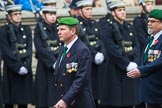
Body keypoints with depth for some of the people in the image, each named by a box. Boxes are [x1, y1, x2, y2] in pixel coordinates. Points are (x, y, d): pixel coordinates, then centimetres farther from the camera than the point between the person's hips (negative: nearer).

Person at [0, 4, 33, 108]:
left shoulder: (27, 29, 11)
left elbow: (29, 50, 5)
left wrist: (26, 66, -8)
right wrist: (18, 67, -14)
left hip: (25, 69, 4)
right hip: (11, 70, -4)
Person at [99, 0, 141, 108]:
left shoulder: (130, 28, 14)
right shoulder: (108, 29, -5)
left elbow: (136, 47, 8)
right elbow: (112, 51, -13)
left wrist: (135, 63, -9)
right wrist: (127, 64, -16)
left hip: (131, 69, 5)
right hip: (115, 71, -5)